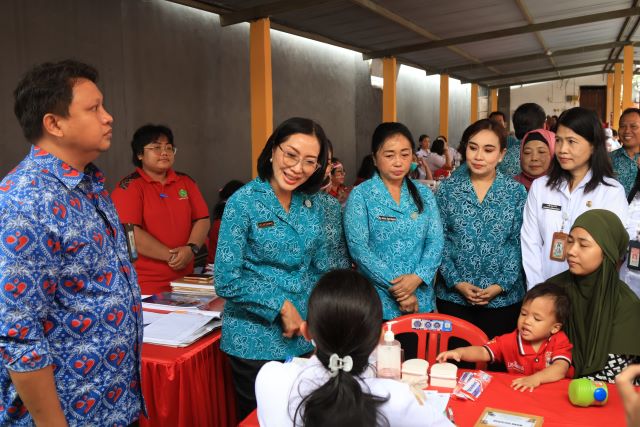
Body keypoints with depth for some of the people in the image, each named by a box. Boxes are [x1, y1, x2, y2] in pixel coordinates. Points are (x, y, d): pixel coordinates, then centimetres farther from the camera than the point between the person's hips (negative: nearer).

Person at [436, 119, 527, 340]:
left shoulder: (516, 192, 0)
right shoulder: (447, 188, -1)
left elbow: (519, 244, -1)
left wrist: (501, 285, -10)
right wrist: (457, 282, -10)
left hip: (503, 297, 0)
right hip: (453, 295, 0)